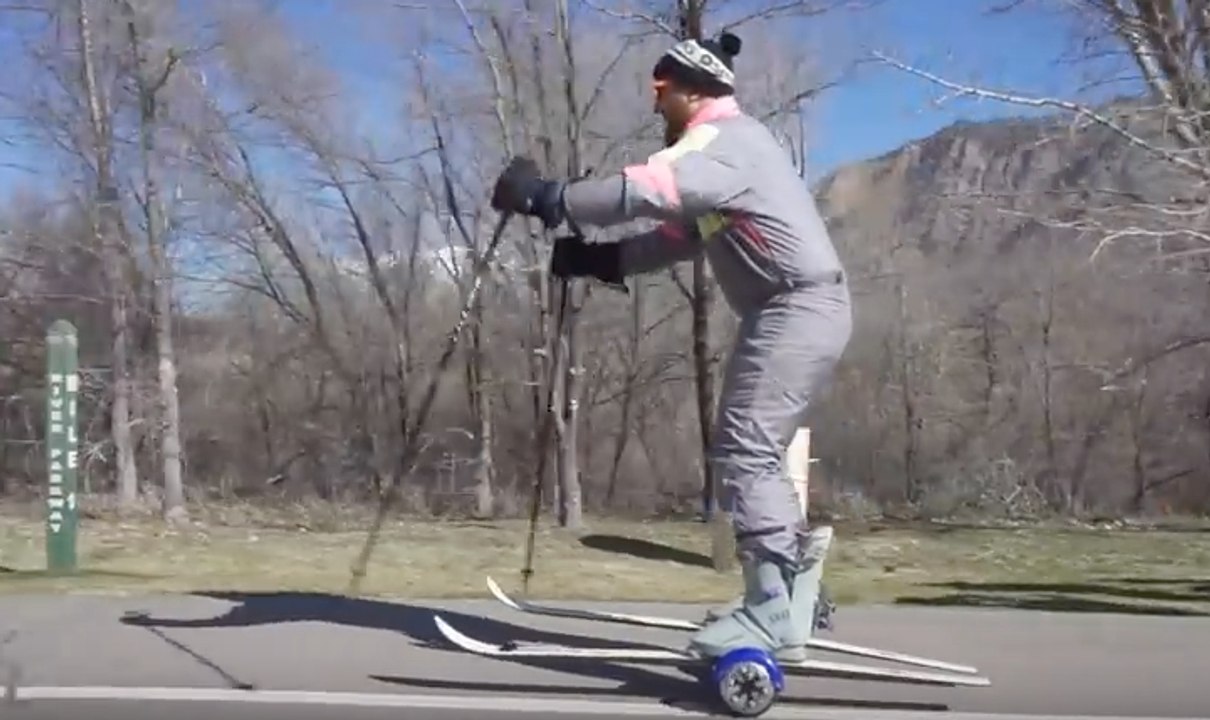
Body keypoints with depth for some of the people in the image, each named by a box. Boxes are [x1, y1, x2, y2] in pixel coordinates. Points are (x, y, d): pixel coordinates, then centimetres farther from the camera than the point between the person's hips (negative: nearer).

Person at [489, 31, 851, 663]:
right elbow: (682, 236, 18)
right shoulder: (721, 143, 21)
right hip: (792, 308, 11)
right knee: (753, 450, 15)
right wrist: (602, 259, 8)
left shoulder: (720, 139, -13)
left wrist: (550, 199, -29)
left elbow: (649, 189, -33)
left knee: (744, 450, -13)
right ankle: (793, 557, 23)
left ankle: (771, 614, -16)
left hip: (798, 307, -11)